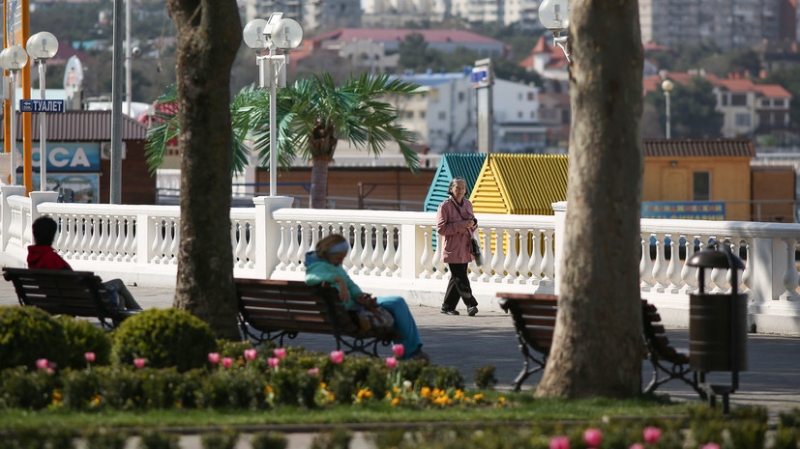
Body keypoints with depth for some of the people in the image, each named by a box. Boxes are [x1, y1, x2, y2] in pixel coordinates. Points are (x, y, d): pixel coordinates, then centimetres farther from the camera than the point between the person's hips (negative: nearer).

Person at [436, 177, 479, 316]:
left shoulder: (467, 204, 11)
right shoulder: (445, 206, -8)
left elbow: (473, 224, 24)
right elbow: (440, 229, -13)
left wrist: (473, 224, -1)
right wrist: (460, 225, -20)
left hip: (465, 248, 7)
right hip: (452, 249, -7)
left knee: (456, 278, 10)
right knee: (461, 279, -11)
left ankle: (447, 307, 18)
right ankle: (471, 305, -12)